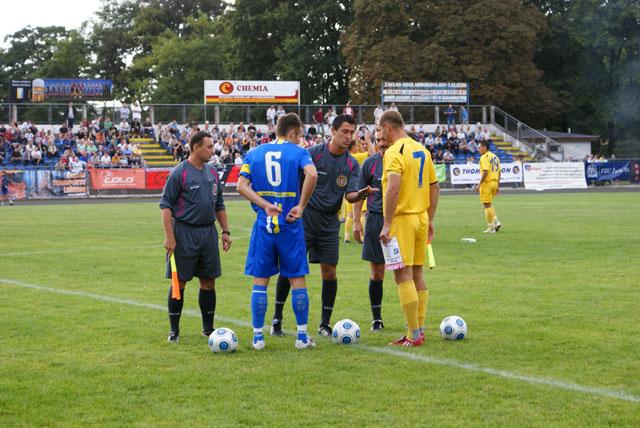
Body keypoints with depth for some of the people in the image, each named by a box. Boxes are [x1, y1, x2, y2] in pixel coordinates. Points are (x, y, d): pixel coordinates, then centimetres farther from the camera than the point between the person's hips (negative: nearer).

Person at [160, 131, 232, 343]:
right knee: (179, 283, 0)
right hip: (184, 233, -6)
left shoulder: (212, 173, 11)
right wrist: (169, 237, -16)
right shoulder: (179, 173, -9)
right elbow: (166, 206, -10)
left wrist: (225, 231, 14)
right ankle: (174, 330, 8)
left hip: (208, 233, 6)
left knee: (209, 282, 8)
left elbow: (219, 205, 20)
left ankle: (208, 328, 18)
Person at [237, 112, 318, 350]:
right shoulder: (298, 153, -1)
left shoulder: (254, 153, 9)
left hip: (263, 224, 2)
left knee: (260, 281, 7)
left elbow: (241, 185, -2)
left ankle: (258, 337, 7)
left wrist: (265, 205, -8)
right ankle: (302, 336, 7)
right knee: (297, 279, 5)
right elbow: (312, 174, -21)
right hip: (290, 224, -2)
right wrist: (300, 206, -14)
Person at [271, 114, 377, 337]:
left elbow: (350, 195, -5)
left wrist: (361, 194, -27)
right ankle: (277, 319, 11)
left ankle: (325, 324, 11)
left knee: (329, 272, 0)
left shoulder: (352, 164, 3)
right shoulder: (313, 153, -6)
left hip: (329, 224, 3)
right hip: (303, 218, -3)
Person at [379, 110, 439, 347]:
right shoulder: (422, 150, 12)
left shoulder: (394, 152, -13)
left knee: (403, 276, -5)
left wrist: (387, 225, -22)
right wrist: (429, 220, 21)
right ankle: (419, 330, 18)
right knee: (417, 274, 14)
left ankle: (414, 336, -6)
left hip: (402, 219, -8)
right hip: (421, 218, 8)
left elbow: (393, 188, -25)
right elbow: (434, 187, 16)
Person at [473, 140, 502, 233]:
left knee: (487, 205, -2)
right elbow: (498, 172, 16)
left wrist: (479, 184, -20)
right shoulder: (495, 157, 15)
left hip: (487, 183, -9)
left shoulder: (484, 157, -12)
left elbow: (485, 172, -21)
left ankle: (491, 227, 0)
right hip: (495, 182, 9)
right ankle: (496, 221, 8)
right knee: (489, 204, 21)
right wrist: (497, 185, 21)